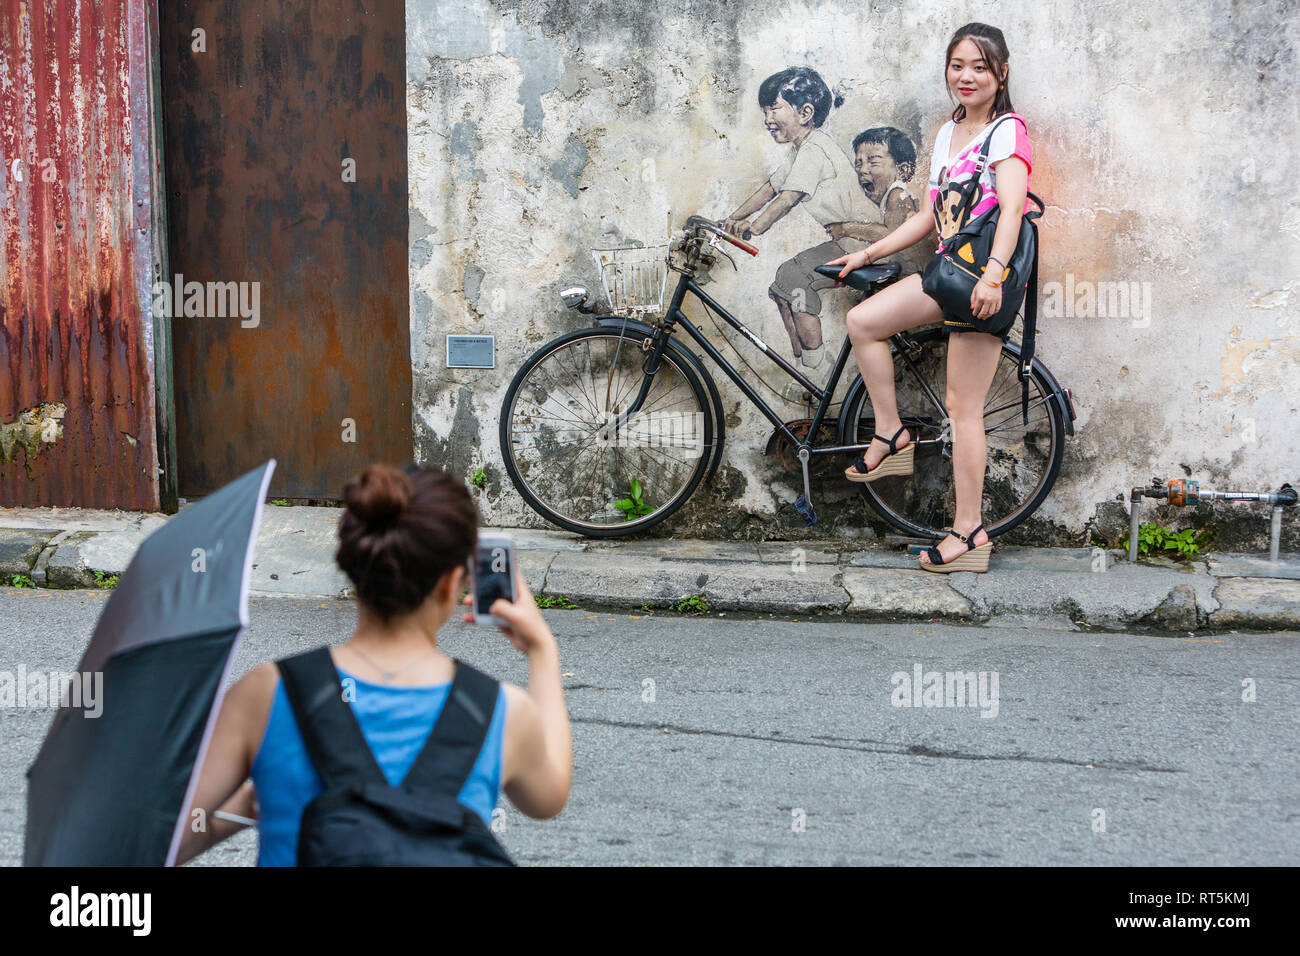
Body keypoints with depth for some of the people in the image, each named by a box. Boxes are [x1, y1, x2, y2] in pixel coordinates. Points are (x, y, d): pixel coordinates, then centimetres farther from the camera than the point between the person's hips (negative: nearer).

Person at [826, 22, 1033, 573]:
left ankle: (968, 531, -2)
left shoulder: (1008, 132, -8)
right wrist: (867, 254, 20)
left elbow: (1012, 208, -23)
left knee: (963, 406, -7)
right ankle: (891, 439, 4)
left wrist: (991, 277, -37)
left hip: (986, 281, -8)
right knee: (862, 321, -7)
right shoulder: (948, 134, 17)